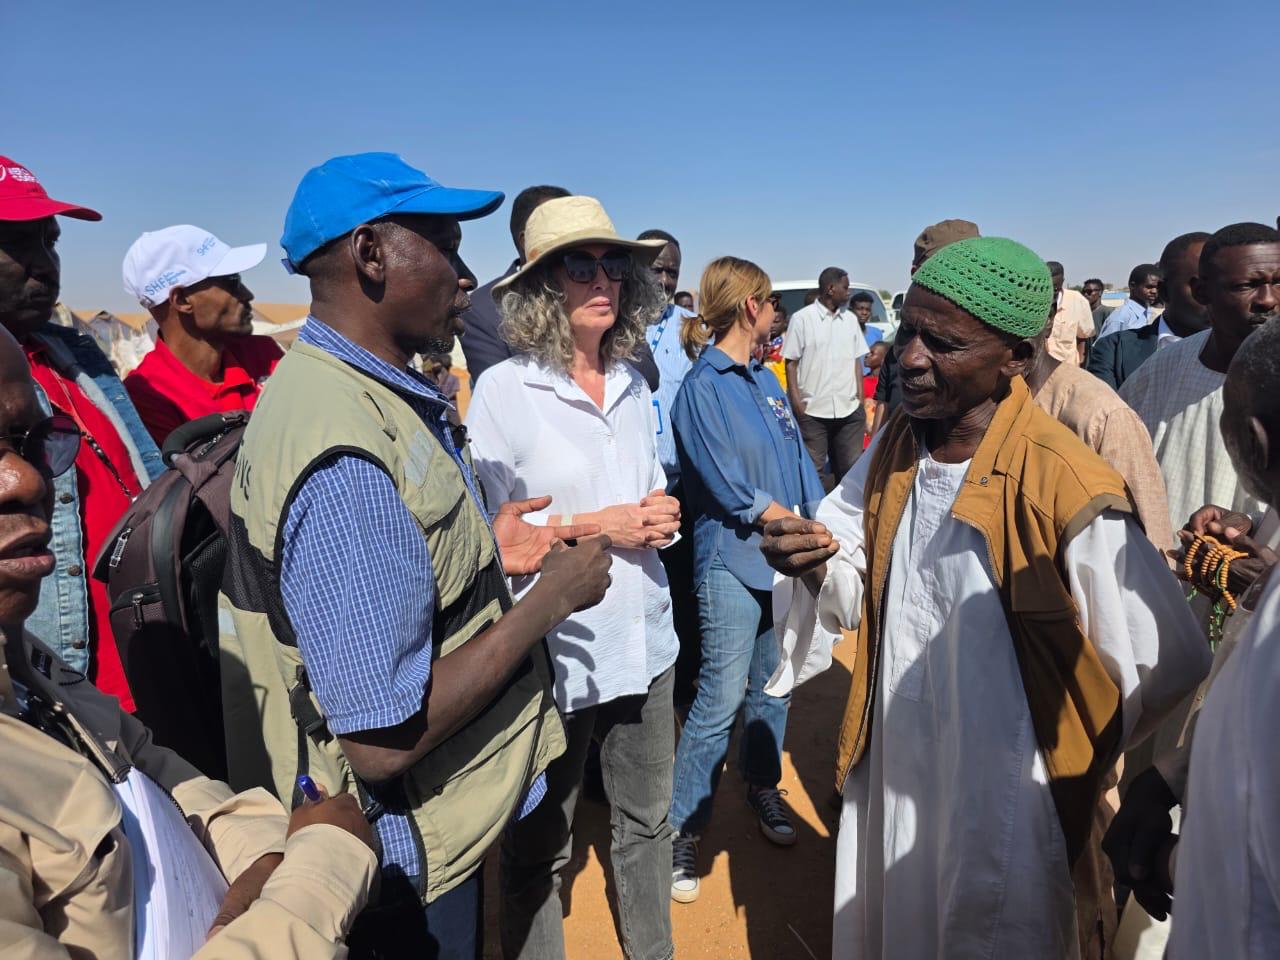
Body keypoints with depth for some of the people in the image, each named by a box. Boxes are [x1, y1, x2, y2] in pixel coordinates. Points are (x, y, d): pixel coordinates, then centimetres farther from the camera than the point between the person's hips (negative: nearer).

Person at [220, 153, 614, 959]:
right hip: (401, 867, -9)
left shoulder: (360, 389, 2)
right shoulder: (345, 454, -31)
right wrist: (552, 596, -22)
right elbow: (384, 737, -30)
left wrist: (484, 553, 2)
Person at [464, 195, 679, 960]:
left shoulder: (634, 387, 6)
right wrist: (597, 526, -17)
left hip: (645, 639, 6)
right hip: (554, 653, -5)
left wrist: (663, 516, -6)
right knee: (539, 848, 14)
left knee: (648, 822, 22)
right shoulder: (504, 390, -12)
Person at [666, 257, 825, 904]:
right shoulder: (702, 387, -11)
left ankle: (762, 785, 37)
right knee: (720, 699, -3)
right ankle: (681, 828, 10)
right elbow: (729, 487, -15)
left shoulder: (765, 380, 12)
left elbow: (799, 460, 7)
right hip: (733, 564, -7)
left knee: (773, 683, 16)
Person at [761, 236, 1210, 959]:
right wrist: (818, 566, -18)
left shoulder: (1068, 491, -24)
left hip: (1004, 815, -5)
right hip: (887, 784, 6)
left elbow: (1167, 669, -17)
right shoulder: (893, 451, -4)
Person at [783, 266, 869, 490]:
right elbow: (791, 363, -4)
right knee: (814, 469, 1)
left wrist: (860, 398, 7)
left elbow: (856, 360, 15)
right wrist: (797, 403, -10)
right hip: (813, 411, -4)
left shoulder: (850, 319, 12)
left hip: (849, 409, 5)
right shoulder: (802, 319, -3)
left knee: (851, 467, 8)